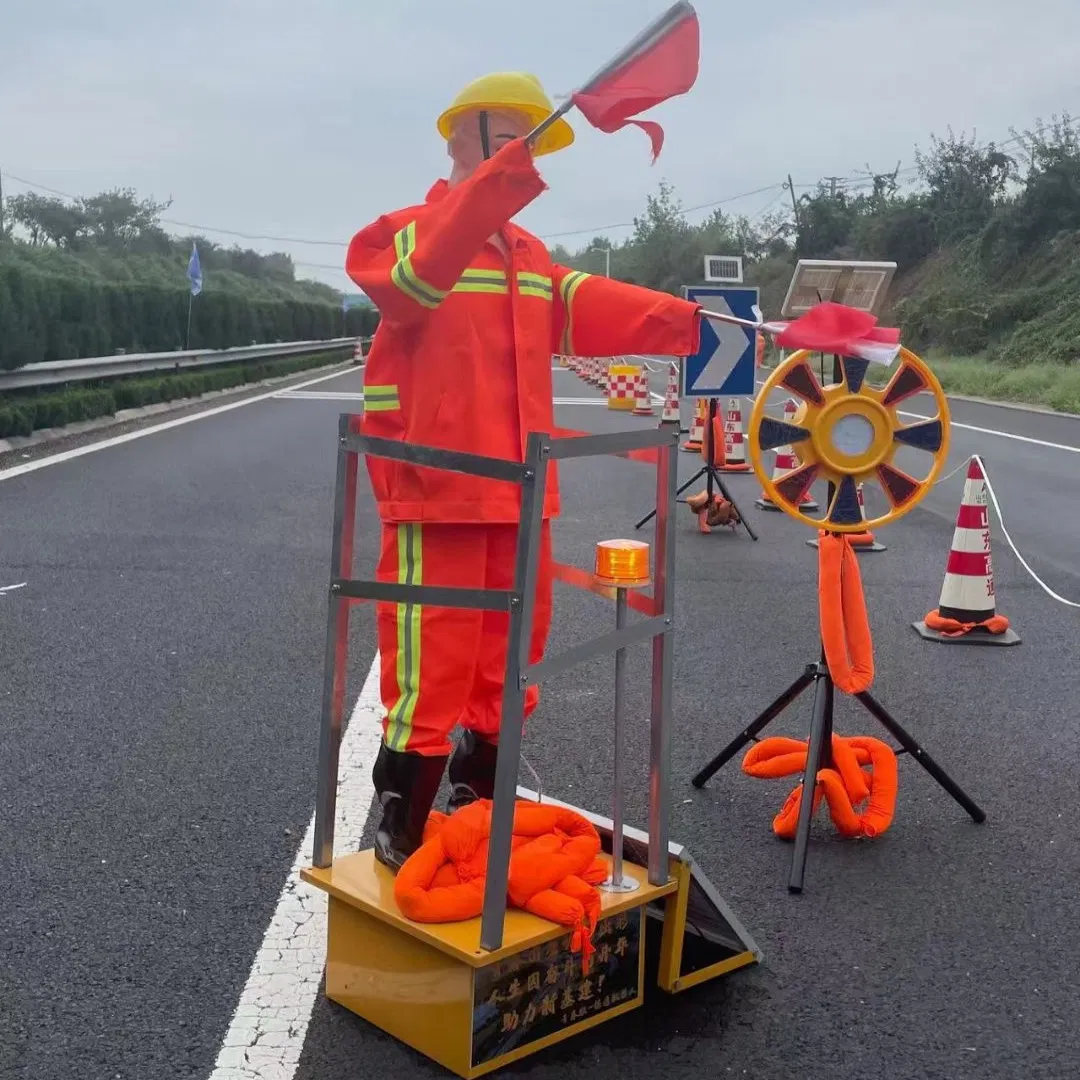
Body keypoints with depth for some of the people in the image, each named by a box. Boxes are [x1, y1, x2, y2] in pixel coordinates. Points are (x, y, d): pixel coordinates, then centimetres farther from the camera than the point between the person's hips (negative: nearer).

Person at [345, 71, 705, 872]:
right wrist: (488, 192, -39)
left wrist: (690, 325, -12)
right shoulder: (406, 233, -4)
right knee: (431, 674, -4)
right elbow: (415, 281, -27)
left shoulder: (530, 257, 18)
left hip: (517, 497, 8)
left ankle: (477, 819, 32)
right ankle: (401, 840, 10)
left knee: (505, 668, 16)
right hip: (436, 498, -7)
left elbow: (594, 309, 3)